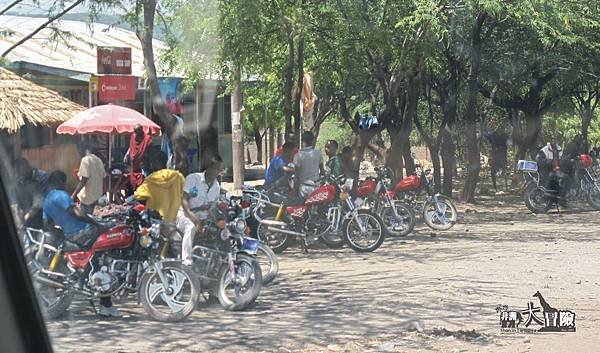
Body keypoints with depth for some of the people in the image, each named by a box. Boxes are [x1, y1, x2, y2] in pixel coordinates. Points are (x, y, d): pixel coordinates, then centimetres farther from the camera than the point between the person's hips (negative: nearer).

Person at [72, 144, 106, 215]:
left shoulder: (85, 160, -14)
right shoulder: (99, 160, 10)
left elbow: (84, 180, -21)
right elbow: (103, 176, 13)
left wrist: (74, 195, -21)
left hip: (88, 195, -8)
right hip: (96, 195, 8)